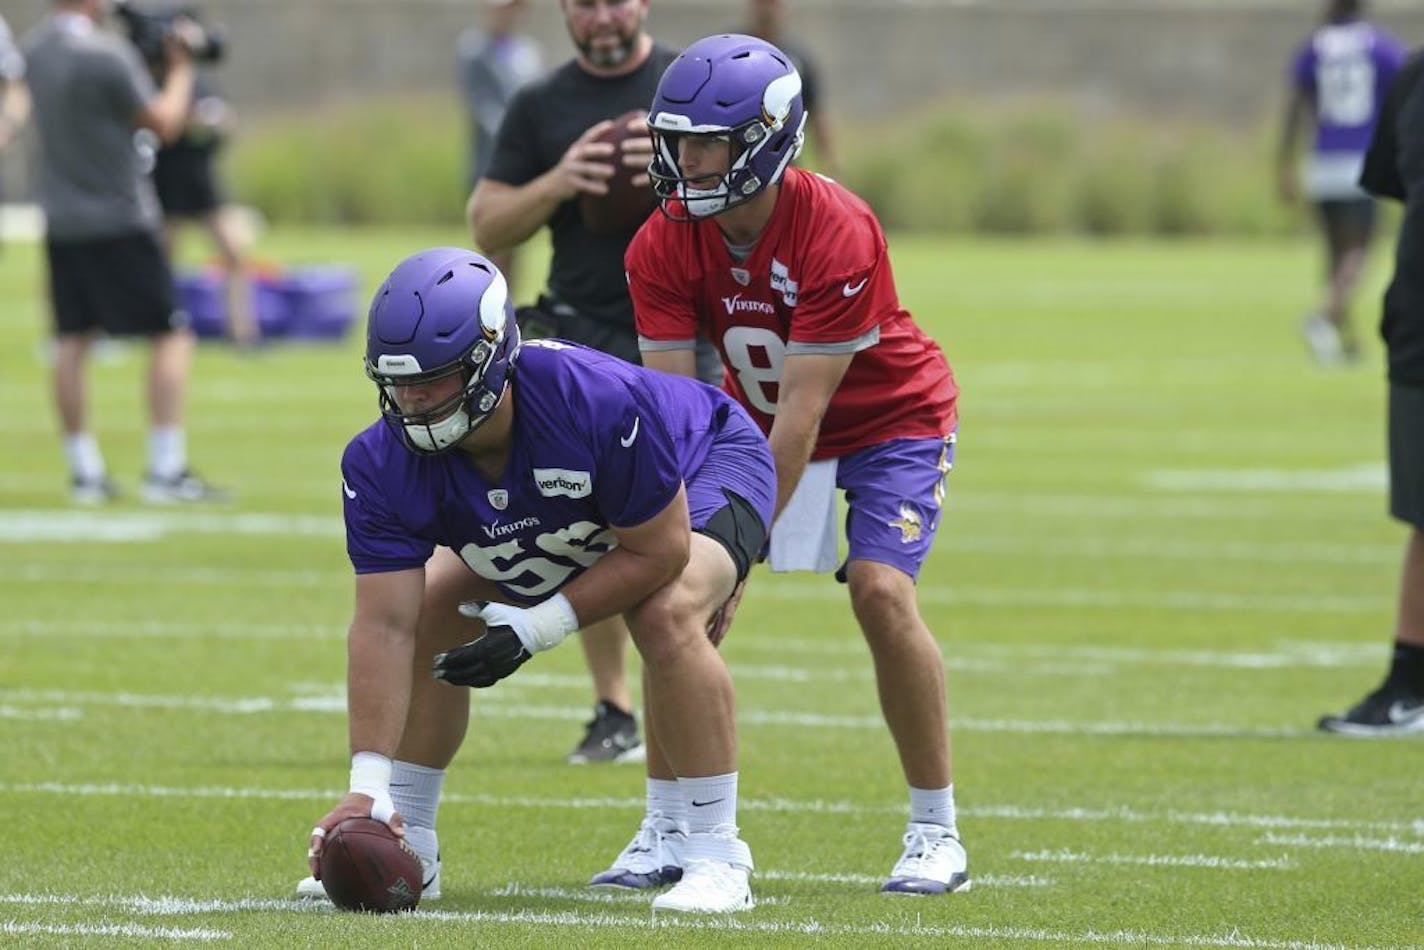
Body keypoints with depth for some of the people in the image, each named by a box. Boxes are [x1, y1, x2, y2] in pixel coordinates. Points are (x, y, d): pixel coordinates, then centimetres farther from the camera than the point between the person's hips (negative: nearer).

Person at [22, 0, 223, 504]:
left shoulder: (35, 47, 2)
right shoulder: (106, 55, -20)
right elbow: (164, 124, -12)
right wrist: (181, 68, 1)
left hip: (61, 219, 7)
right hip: (119, 219, -7)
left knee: (72, 340, 8)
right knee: (171, 337, 1)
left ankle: (84, 471, 10)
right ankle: (166, 471, -4)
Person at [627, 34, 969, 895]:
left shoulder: (836, 235, -33)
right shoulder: (665, 247, -17)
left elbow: (800, 416, -32)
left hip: (891, 418, -5)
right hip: (768, 419, 5)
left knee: (881, 591, -23)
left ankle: (938, 832, -11)